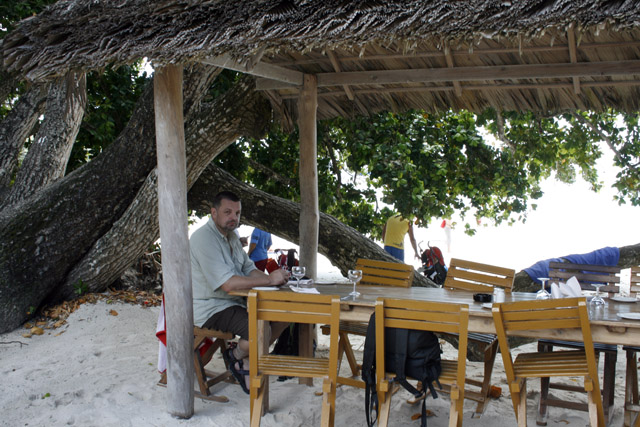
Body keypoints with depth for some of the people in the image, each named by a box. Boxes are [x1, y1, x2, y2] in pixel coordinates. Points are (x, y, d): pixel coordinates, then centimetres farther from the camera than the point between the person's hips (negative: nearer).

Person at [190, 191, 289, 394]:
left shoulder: (231, 236, 13)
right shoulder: (203, 238, -20)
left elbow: (249, 269, 12)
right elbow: (227, 284, -28)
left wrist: (274, 277, -10)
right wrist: (269, 280, -27)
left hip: (236, 301, 10)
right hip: (211, 308, -10)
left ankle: (249, 359, 10)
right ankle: (236, 356, 4)